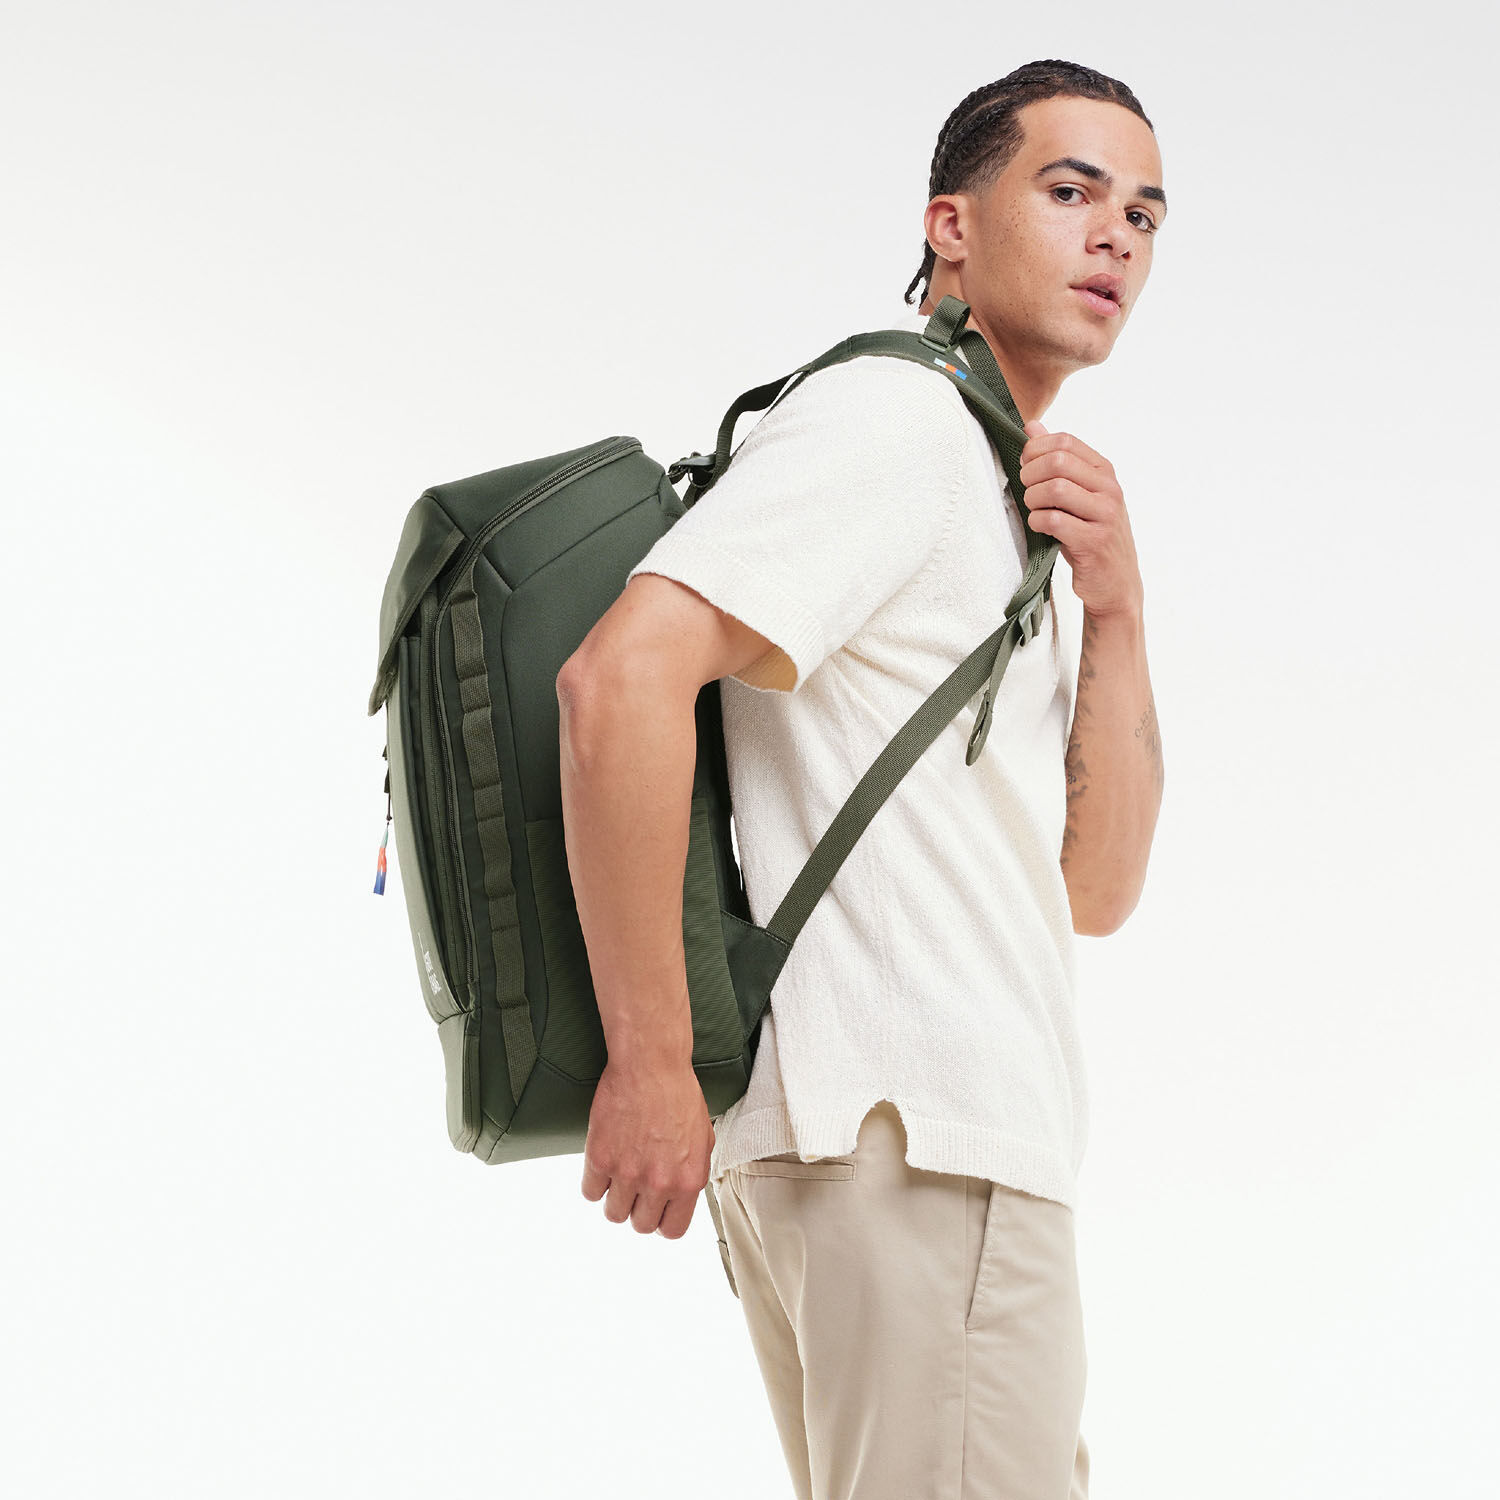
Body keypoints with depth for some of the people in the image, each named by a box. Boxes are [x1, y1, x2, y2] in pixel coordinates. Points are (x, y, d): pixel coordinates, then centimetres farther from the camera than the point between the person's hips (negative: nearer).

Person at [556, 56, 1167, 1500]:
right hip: (914, 1134, -10)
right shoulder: (892, 418, -6)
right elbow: (621, 675, -22)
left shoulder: (985, 504, 24)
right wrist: (651, 1065, -21)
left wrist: (1114, 612, 2)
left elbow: (1095, 891, 16)